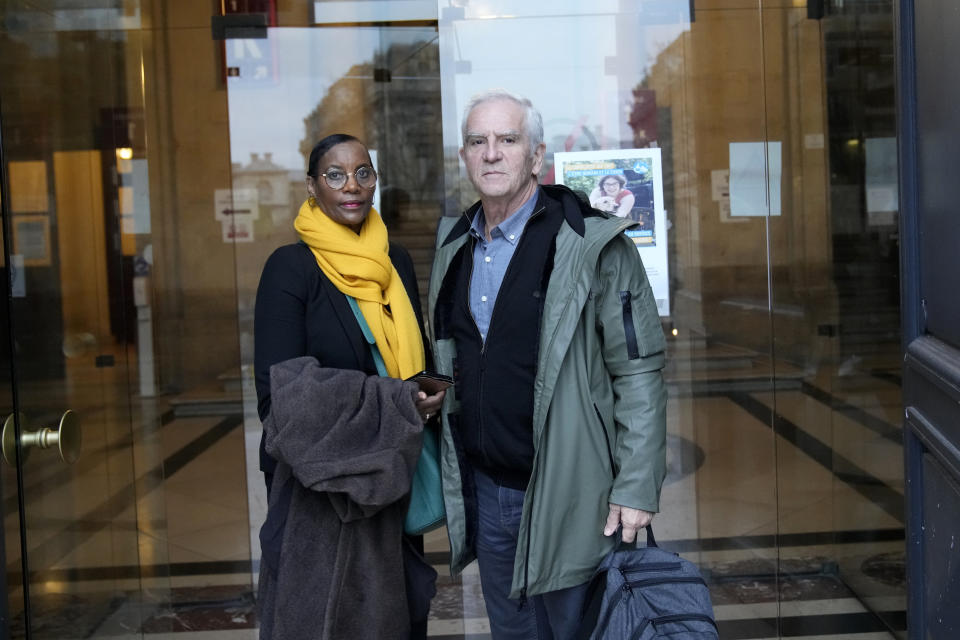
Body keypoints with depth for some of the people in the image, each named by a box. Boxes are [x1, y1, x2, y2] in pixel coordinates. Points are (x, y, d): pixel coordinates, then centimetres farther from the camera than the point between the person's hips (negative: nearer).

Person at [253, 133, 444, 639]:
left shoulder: (396, 261, 7)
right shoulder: (290, 266, -10)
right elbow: (281, 386, -17)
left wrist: (428, 398, -5)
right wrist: (395, 403, -19)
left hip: (392, 477, 5)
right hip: (320, 480, -5)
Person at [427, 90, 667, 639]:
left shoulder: (594, 244, -13)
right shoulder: (454, 246, 7)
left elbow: (640, 371, -13)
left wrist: (636, 489, -17)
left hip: (567, 496, -6)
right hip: (484, 491, 6)